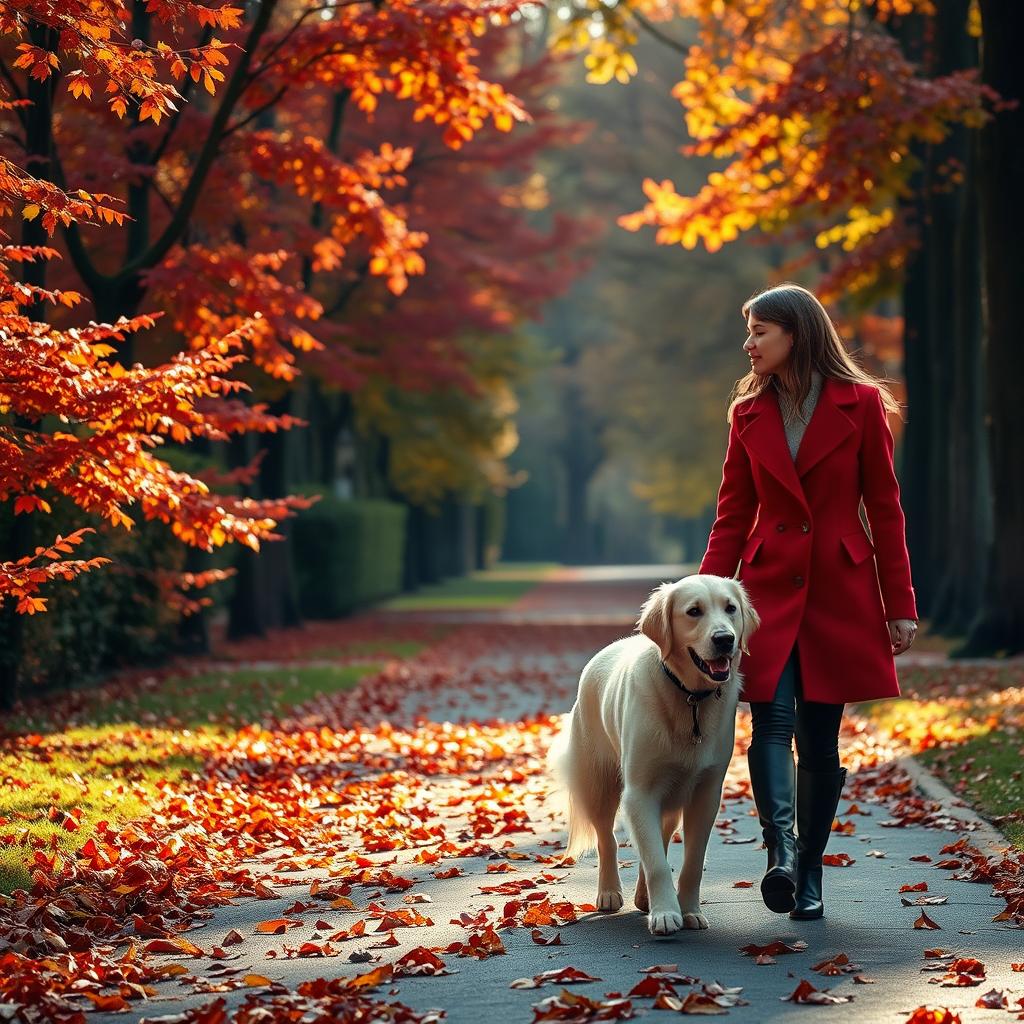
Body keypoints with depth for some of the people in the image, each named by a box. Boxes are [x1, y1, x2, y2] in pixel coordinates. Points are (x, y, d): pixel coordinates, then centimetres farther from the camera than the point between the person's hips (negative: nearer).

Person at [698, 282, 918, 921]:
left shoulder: (861, 404, -1)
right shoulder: (750, 412, 8)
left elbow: (885, 509, 1)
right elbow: (733, 515, 9)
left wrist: (900, 604, -2)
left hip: (840, 591, -2)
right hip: (769, 586, 2)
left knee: (820, 738, 2)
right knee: (772, 720, -17)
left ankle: (808, 875, 12)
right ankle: (782, 853, -30)